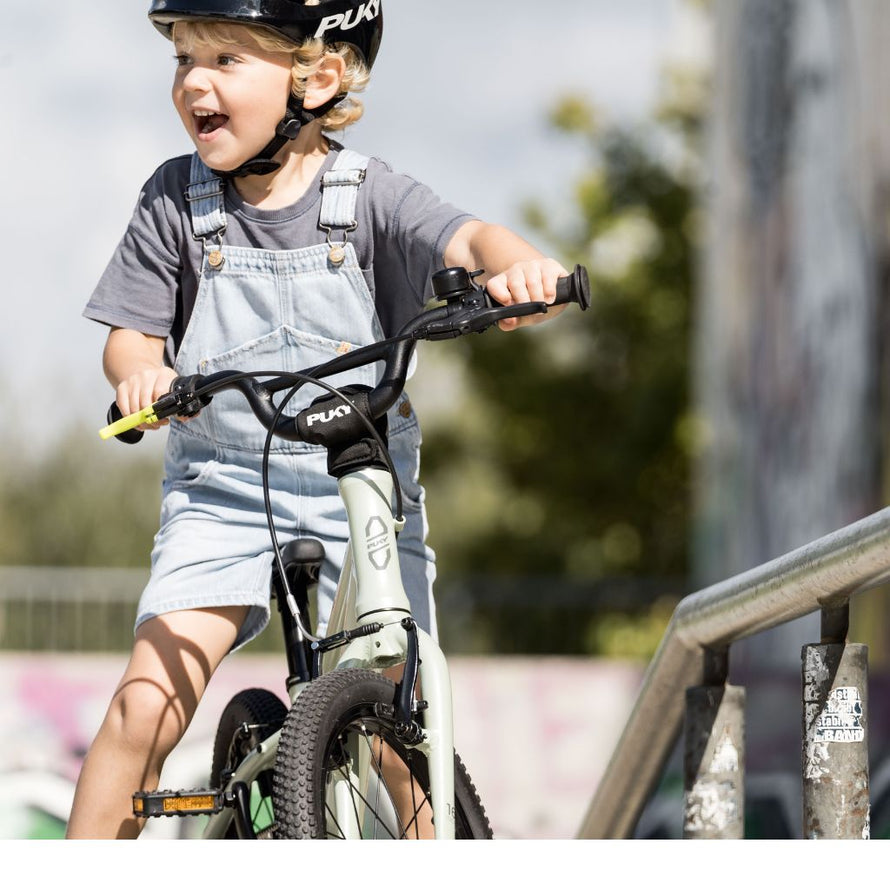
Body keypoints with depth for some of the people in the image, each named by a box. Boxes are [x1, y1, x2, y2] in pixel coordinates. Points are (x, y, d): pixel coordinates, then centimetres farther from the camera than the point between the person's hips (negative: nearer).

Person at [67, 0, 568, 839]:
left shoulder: (367, 195, -6)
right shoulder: (174, 202, -2)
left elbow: (469, 239, -21)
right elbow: (130, 333, -1)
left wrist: (518, 266, -45)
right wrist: (141, 370, -26)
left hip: (362, 490, 0)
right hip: (222, 491, 0)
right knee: (147, 706, -14)